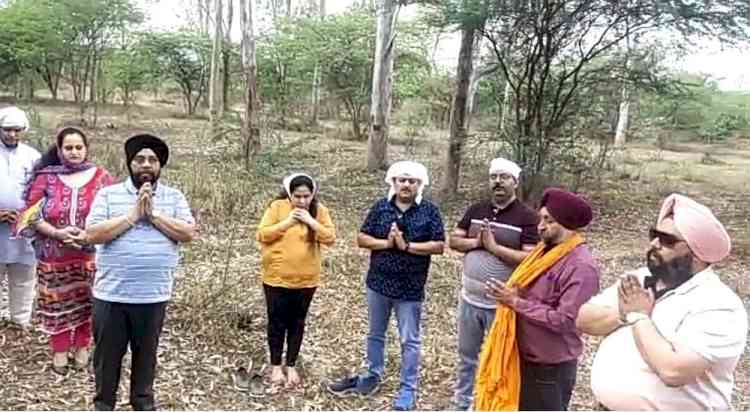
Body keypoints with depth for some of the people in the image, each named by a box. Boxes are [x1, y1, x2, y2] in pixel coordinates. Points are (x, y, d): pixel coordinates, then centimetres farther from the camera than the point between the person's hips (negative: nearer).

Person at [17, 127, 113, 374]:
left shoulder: (101, 177, 0)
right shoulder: (45, 177, 0)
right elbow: (31, 214, -3)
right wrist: (57, 233, -17)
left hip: (90, 254, 0)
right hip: (54, 255, 0)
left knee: (85, 301, 9)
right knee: (57, 303, 9)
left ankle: (82, 347, 25)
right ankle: (59, 350, 24)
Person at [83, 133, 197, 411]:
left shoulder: (174, 197, 4)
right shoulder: (108, 194, 0)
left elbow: (188, 233, -7)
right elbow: (91, 234, -10)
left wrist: (154, 214, -14)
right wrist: (132, 215, -16)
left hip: (153, 294, 1)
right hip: (111, 293, -1)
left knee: (146, 353, 16)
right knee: (107, 353, 13)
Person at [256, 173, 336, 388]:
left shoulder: (319, 210, -2)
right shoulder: (277, 206, -7)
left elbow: (330, 238, -9)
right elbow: (262, 235, -11)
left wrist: (311, 221, -21)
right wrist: (286, 222, -21)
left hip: (306, 279, 2)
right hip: (276, 277, -1)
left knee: (297, 323, 12)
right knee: (277, 321, 8)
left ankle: (291, 366, 26)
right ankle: (275, 366, 25)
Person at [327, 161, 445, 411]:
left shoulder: (429, 211, -7)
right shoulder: (380, 207, 0)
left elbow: (439, 246, -12)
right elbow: (361, 239, -1)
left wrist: (407, 245, -20)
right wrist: (386, 243, -17)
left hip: (410, 288, -3)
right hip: (378, 283, 3)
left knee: (409, 340, 7)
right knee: (375, 334, 19)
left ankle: (408, 389, 19)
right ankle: (373, 376, 37)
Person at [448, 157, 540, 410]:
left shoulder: (527, 217, -12)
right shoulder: (476, 210, 5)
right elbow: (454, 241, 4)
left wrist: (493, 246, -21)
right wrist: (475, 242, -15)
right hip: (470, 299, 5)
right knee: (466, 355, 20)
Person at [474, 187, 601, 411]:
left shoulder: (581, 266, -23)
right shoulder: (545, 250, 5)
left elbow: (564, 320, -28)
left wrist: (516, 302, -23)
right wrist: (508, 294, -3)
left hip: (551, 367, -8)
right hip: (524, 357, 8)